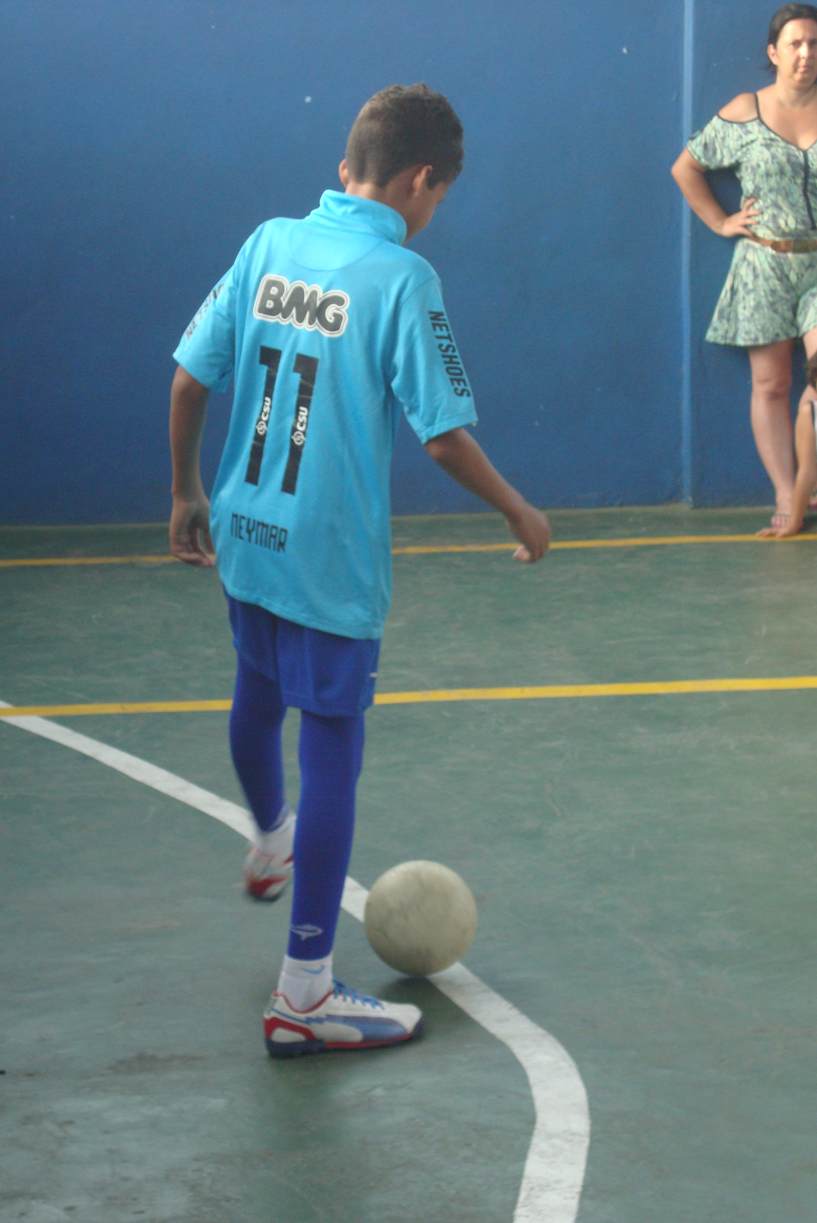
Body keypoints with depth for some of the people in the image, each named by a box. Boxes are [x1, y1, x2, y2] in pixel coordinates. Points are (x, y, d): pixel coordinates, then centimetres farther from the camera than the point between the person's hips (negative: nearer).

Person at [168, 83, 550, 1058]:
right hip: (333, 560, -7)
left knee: (258, 697, 30)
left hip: (243, 537, 7)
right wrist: (519, 515, -1)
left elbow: (190, 377, 4)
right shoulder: (401, 278, -16)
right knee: (331, 756, 0)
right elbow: (444, 432, -16)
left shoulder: (268, 244, 1)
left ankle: (270, 846, 59)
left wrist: (187, 494, 17)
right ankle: (304, 997, 3)